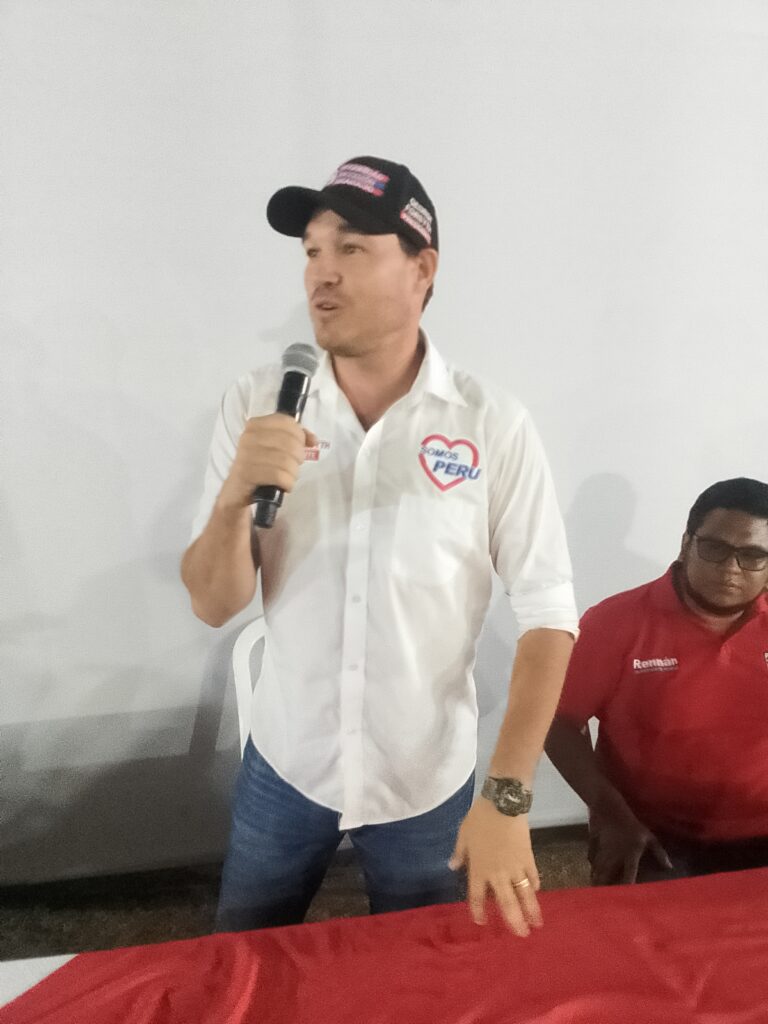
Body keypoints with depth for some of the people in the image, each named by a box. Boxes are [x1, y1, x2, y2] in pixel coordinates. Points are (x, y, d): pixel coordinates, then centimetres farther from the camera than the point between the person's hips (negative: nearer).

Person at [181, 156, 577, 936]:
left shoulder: (493, 426, -17)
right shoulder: (256, 404, -10)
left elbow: (548, 614, -12)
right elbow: (213, 606, -9)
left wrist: (507, 797, -15)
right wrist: (235, 495, -28)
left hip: (429, 780, -1)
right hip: (284, 764, 2)